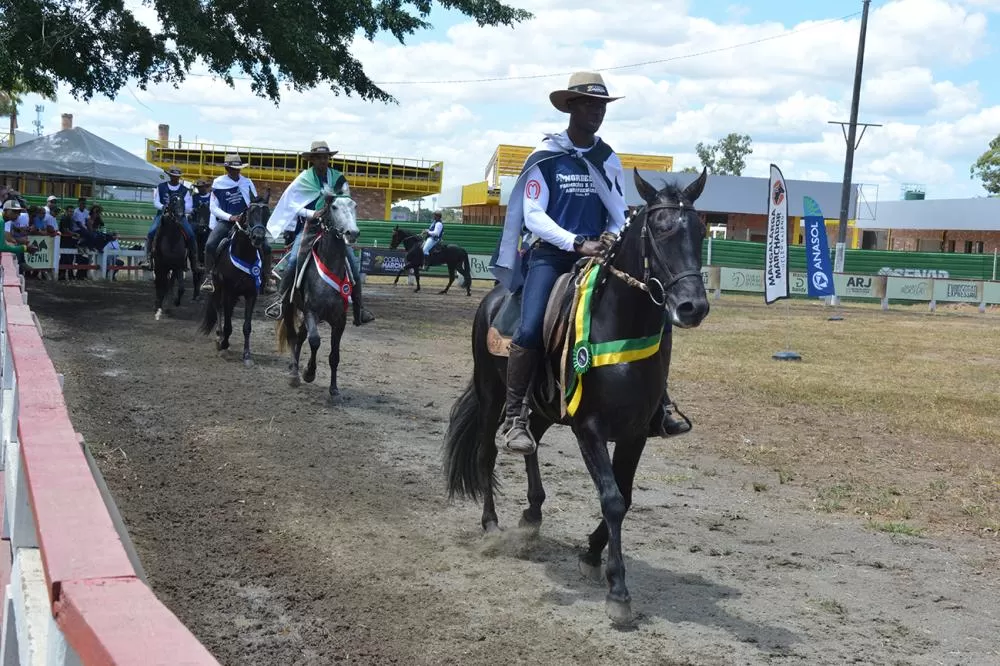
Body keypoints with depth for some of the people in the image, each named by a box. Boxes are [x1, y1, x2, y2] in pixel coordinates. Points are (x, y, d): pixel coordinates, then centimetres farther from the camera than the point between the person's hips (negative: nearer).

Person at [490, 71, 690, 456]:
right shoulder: (546, 157, -1)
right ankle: (513, 419, -19)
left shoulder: (609, 161, 12)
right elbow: (533, 215, -9)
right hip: (549, 254, -4)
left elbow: (619, 215, 14)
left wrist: (613, 237, -9)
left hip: (597, 254, 4)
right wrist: (577, 243, -21)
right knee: (530, 329, -26)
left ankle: (655, 399, -2)